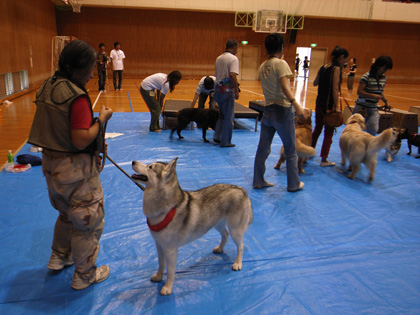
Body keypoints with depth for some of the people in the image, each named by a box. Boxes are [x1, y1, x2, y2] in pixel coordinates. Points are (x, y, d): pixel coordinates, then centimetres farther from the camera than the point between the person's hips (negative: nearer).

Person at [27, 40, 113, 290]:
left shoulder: (48, 87, 5)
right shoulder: (77, 97, -23)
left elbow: (53, 126, 11)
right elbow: (81, 141, -26)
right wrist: (102, 119, -14)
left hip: (51, 162, 9)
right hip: (75, 168, -9)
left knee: (67, 212, 29)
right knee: (88, 220, 9)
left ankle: (59, 257, 48)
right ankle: (85, 275, 25)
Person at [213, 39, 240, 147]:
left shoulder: (219, 58, 13)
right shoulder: (233, 58, -11)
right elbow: (232, 75, -23)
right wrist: (236, 90, -18)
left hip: (218, 89, 8)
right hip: (227, 90, -8)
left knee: (222, 114, 21)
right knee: (228, 117, 2)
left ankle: (217, 136, 21)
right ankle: (225, 142, 8)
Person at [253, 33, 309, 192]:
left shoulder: (262, 66, 10)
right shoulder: (281, 63, -11)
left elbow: (269, 88, 10)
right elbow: (284, 87, -23)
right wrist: (296, 105, -30)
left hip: (268, 109, 7)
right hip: (283, 110, -6)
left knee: (263, 149, 11)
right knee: (290, 150, 7)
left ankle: (258, 181, 19)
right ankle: (294, 184, 17)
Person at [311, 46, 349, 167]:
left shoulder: (323, 67, 7)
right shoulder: (336, 69, -14)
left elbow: (315, 83, 18)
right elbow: (335, 90, -18)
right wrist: (336, 107, -15)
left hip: (319, 103, 7)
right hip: (329, 105, -7)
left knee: (317, 129, 21)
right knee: (329, 133, 4)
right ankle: (324, 160, 10)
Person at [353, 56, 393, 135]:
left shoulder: (383, 78, 6)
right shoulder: (366, 77, -15)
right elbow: (359, 91, -19)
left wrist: (385, 100, 3)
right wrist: (372, 96, -28)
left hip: (373, 108, 5)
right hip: (361, 107, -5)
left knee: (373, 130, -5)